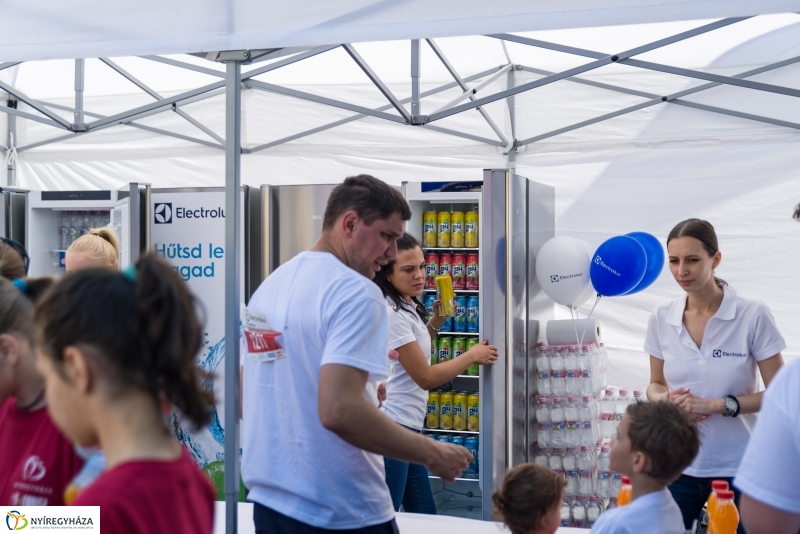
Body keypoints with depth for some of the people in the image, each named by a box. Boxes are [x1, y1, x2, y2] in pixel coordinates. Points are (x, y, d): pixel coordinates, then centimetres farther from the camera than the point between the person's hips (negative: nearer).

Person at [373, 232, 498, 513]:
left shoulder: (407, 307, 11)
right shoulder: (391, 314, -18)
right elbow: (426, 377, -17)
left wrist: (437, 320, 14)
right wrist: (473, 356, -5)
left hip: (406, 426, 10)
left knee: (424, 516, 15)